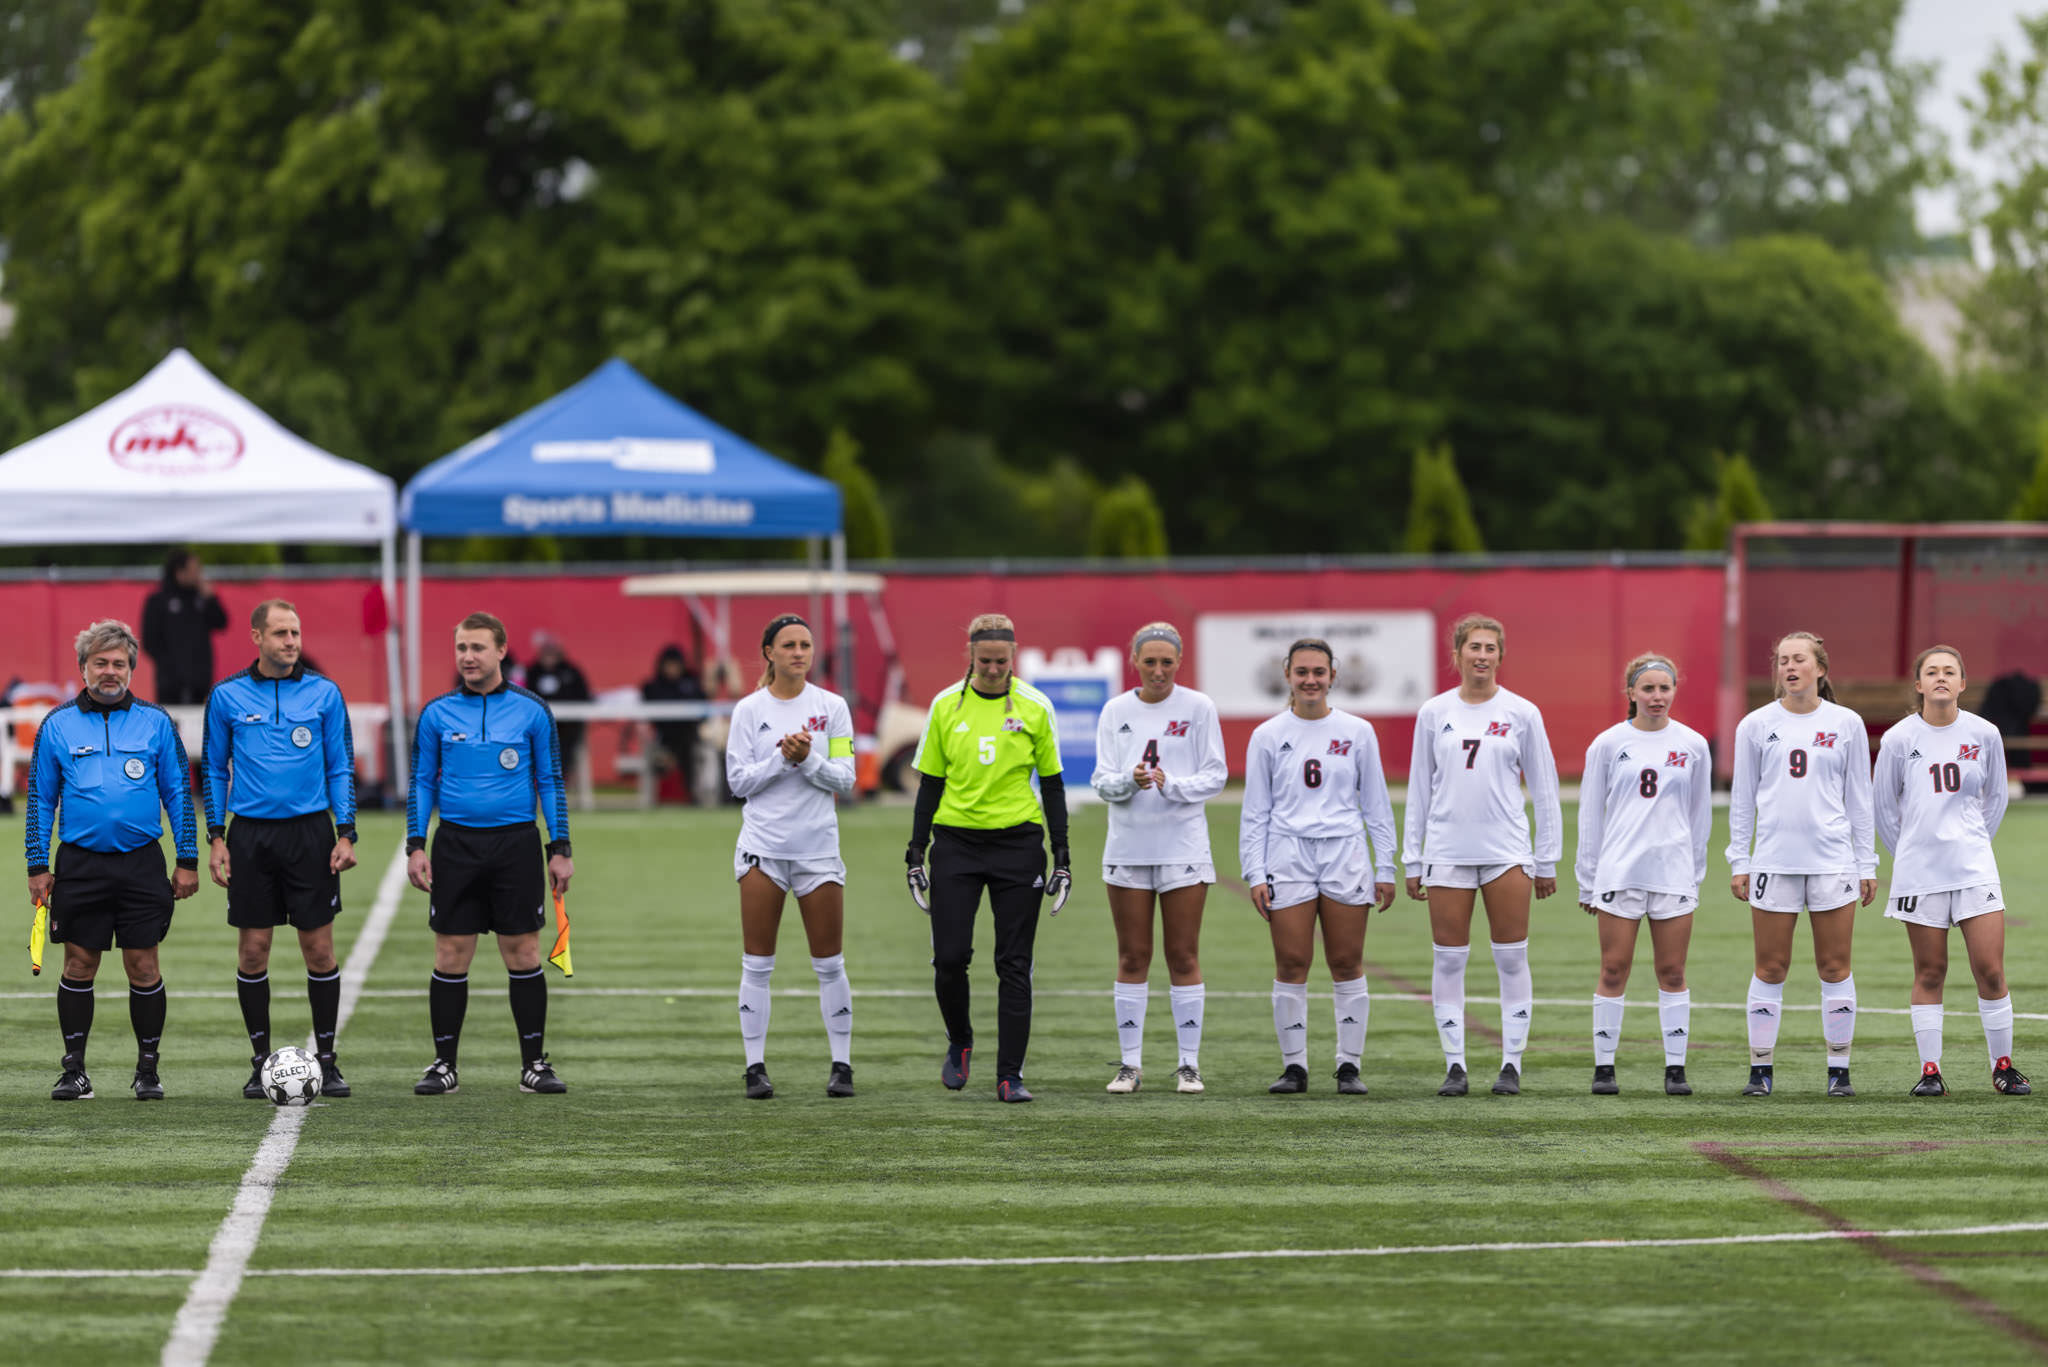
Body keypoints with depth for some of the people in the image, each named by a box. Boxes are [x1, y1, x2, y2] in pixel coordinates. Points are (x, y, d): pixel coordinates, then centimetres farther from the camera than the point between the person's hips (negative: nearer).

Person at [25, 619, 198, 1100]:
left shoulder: (156, 723, 5)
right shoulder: (58, 726, 5)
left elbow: (178, 794, 8)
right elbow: (41, 800, 9)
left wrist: (187, 861, 3)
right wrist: (38, 867, 3)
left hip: (142, 863, 0)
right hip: (80, 865, 0)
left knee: (143, 966, 0)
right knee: (79, 965, 2)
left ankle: (148, 1069, 11)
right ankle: (74, 1070, 10)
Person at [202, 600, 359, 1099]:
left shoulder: (324, 693, 3)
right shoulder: (227, 697, 3)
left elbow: (340, 767, 7)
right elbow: (213, 769, 9)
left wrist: (346, 833, -1)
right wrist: (215, 837, 2)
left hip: (311, 833, 0)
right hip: (250, 835, 0)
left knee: (319, 948, -1)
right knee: (253, 950, 2)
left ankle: (326, 1059, 9)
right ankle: (261, 1062, 11)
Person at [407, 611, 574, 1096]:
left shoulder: (530, 710, 2)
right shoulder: (437, 714, 4)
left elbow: (550, 782, 6)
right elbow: (422, 782, 9)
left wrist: (560, 849, 1)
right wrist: (416, 846, 1)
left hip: (516, 844, -1)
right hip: (456, 843, 1)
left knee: (523, 954, 0)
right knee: (451, 956, 1)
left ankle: (534, 1064, 8)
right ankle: (444, 1066, 8)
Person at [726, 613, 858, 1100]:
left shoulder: (831, 707, 3)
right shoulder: (749, 710, 2)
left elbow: (844, 778, 0)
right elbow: (738, 780, -2)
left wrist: (808, 759, -16)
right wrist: (782, 759, -15)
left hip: (818, 845, 0)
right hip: (763, 847, 0)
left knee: (830, 963, 2)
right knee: (757, 963, -1)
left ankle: (842, 1065, 10)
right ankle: (756, 1067, 5)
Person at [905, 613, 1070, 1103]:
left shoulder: (1035, 708, 1)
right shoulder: (946, 706, 3)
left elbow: (1052, 783, 6)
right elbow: (930, 783, 8)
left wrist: (1062, 856, 2)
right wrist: (916, 853, 4)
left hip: (1017, 842, -1)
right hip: (956, 841, 1)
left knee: (1014, 964, -2)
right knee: (949, 956, -6)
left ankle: (1010, 1075, 3)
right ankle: (959, 1042, 22)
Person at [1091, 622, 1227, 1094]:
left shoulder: (1198, 707, 0)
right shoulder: (1116, 711, 5)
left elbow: (1216, 775, -2)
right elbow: (1102, 781, 1)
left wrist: (1171, 784, -19)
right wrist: (1130, 781, -21)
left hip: (1183, 847, -2)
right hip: (1127, 847, 2)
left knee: (1184, 957, 1)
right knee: (1132, 957, 4)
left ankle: (1189, 1064, 7)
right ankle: (1130, 1063, 9)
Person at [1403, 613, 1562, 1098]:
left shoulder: (1522, 713, 4)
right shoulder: (1434, 713, 7)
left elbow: (1544, 790, 7)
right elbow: (1419, 790, 11)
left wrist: (1547, 859, 3)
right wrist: (1412, 860, 7)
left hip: (1507, 852, -1)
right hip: (1448, 852, 1)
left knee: (1512, 958, -1)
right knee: (1449, 959, 1)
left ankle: (1512, 1065, 4)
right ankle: (1454, 1066, 6)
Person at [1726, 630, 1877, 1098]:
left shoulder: (1847, 725, 5)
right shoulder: (1756, 726, 5)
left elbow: (1859, 799, 8)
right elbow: (1742, 799, 9)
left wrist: (1867, 865, 6)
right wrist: (1738, 862, 4)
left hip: (1833, 861, 0)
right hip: (1773, 861, 0)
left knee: (1835, 967, 2)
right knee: (1770, 968, 2)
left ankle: (1839, 1070, 8)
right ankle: (1761, 1068, 8)